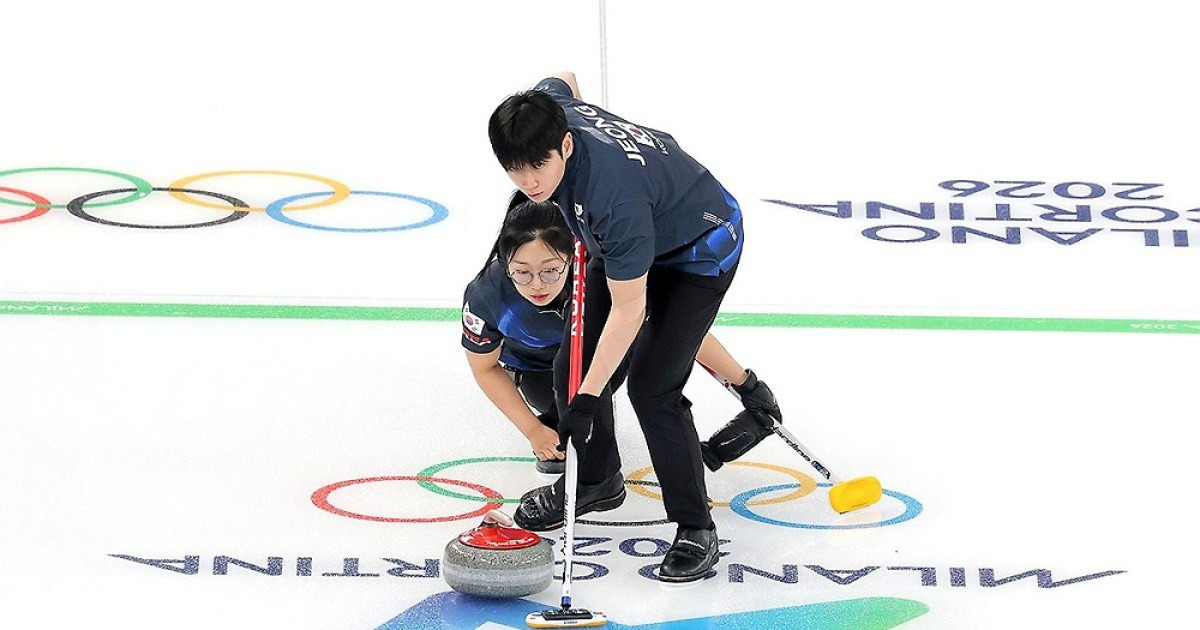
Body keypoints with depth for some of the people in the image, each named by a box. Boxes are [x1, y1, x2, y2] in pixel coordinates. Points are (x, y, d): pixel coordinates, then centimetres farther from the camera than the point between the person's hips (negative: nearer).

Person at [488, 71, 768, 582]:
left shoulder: (614, 194, -43)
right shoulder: (545, 108, -23)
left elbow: (628, 308, -34)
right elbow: (564, 79, 5)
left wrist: (589, 397, -31)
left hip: (699, 249, -8)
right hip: (628, 241, 8)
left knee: (651, 385, -18)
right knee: (573, 363, 6)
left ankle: (696, 531, -7)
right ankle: (597, 481, 30)